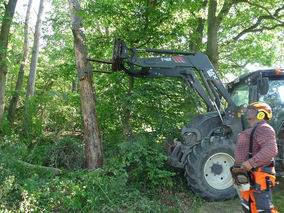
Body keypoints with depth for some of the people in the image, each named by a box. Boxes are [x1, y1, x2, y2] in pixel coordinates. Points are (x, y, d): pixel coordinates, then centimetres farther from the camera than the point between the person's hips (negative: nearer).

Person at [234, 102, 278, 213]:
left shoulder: (263, 129, -14)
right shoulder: (251, 131, 20)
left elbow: (271, 150, -28)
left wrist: (251, 163, -29)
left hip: (258, 177, -11)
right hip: (247, 176, 11)